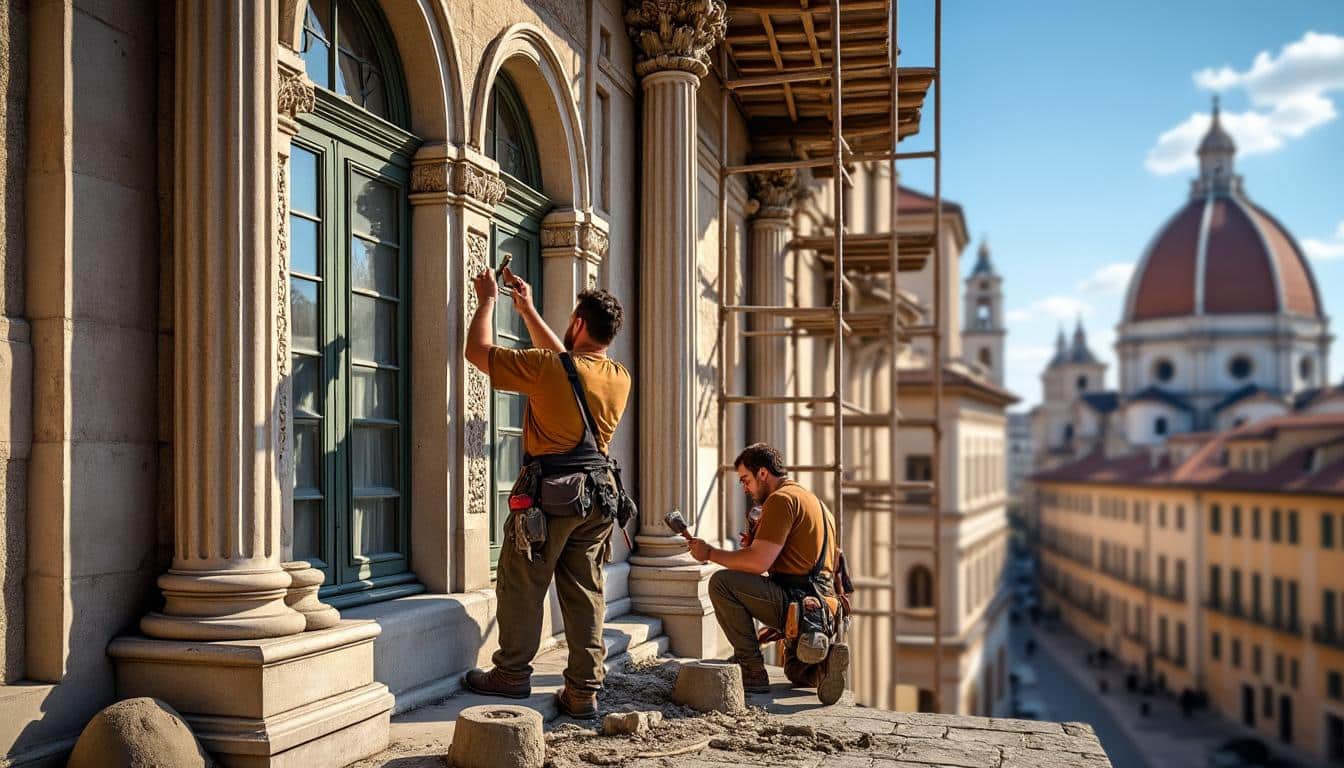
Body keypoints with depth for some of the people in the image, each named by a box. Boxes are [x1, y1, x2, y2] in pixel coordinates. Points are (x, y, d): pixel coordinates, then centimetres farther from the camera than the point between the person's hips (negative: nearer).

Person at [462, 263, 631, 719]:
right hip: (599, 493, 6)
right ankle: (584, 692, 9)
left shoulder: (546, 368, -14)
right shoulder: (620, 378, 6)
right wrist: (527, 310, 29)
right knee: (585, 592, 8)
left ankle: (512, 674, 19)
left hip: (549, 493, -6)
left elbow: (479, 350, -3)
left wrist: (488, 300, 13)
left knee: (522, 585, 9)